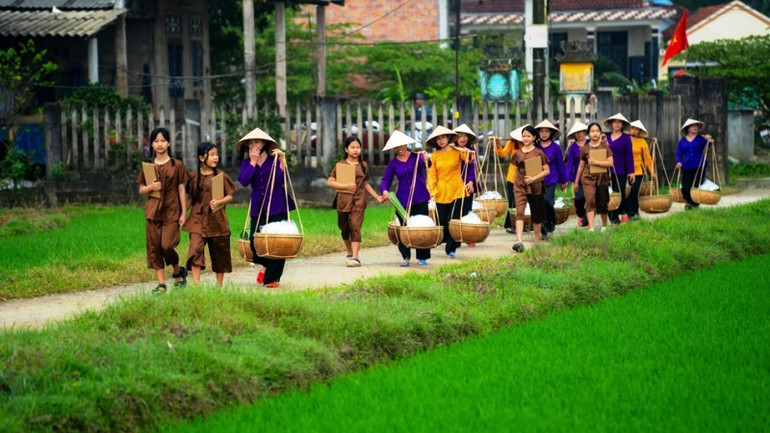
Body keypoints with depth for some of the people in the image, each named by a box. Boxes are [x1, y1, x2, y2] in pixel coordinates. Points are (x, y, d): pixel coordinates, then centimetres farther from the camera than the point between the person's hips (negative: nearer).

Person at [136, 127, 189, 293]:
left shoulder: (177, 165, 1)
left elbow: (181, 190, 2)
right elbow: (141, 190, 12)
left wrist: (184, 213, -2)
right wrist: (150, 187, -10)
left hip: (171, 212, -3)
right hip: (153, 211, 3)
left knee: (167, 245, -14)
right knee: (154, 248, 0)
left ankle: (178, 271, 14)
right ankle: (161, 283, 6)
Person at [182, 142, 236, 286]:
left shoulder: (221, 176, 1)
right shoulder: (193, 176, 4)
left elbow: (230, 196, 3)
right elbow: (190, 198, 13)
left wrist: (219, 202, -16)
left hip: (217, 220, 0)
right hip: (198, 219, 0)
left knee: (219, 254, 8)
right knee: (195, 250, -16)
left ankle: (219, 285, 21)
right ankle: (196, 284, -19)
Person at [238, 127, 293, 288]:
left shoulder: (274, 160, -1)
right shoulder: (247, 163, 7)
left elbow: (280, 180, -16)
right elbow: (244, 181, -12)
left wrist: (282, 161, -22)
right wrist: (253, 162, -12)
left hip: (277, 207, -3)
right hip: (258, 208, 3)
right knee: (254, 240, -5)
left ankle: (273, 278, 7)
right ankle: (266, 265, 26)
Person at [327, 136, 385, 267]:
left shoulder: (363, 165, 11)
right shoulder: (340, 165, 2)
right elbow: (330, 182, -3)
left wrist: (377, 197, 15)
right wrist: (346, 186, -13)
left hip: (358, 202, 0)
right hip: (343, 201, 0)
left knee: (355, 227, -13)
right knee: (344, 229, 11)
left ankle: (355, 258, -18)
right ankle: (350, 253, 33)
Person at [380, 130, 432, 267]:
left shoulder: (416, 157, 1)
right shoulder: (393, 163, 7)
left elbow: (424, 163, -19)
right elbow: (385, 180, 6)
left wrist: (425, 159, -42)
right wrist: (384, 190, -15)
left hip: (420, 199, -2)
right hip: (402, 200, 2)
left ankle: (422, 257, 9)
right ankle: (405, 257, 10)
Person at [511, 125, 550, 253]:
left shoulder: (539, 153, -2)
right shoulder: (518, 154, 7)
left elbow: (547, 170, -4)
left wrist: (533, 178, -15)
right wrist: (517, 182, 13)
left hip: (535, 187, -1)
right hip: (520, 187, 1)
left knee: (536, 215, 10)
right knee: (519, 212, -16)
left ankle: (537, 241, 29)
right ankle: (519, 242, -28)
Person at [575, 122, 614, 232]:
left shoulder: (605, 147, 1)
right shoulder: (585, 149, 3)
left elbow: (610, 163, -8)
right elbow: (581, 166, 11)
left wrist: (595, 162, -16)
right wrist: (576, 181, 14)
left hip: (602, 178, 1)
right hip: (588, 178, -1)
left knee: (602, 203, 9)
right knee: (590, 201, -17)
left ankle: (604, 226, 31)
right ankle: (591, 228, -24)